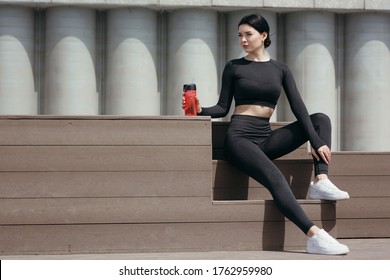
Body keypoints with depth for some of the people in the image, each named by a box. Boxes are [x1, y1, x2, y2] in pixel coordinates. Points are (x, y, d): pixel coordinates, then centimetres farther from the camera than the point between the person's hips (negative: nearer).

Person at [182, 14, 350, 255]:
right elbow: (223, 108, 5)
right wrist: (201, 110, -16)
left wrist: (317, 141, -7)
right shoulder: (234, 67, 6)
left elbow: (298, 107, 3)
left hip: (267, 138, 5)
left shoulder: (280, 69, 12)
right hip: (240, 137, -5)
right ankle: (315, 237, -43)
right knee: (276, 179, -30)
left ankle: (321, 182, -23)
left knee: (321, 119, -8)